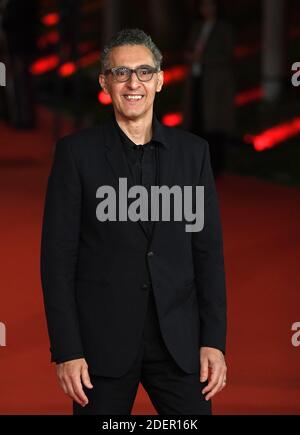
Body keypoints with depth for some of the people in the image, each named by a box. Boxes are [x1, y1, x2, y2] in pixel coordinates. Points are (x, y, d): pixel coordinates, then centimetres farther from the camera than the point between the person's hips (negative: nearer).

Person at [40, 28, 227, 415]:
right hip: (103, 340, -2)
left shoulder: (192, 151, 7)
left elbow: (208, 250, 7)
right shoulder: (76, 151, -1)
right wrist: (66, 351, -9)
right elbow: (58, 256, -3)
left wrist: (214, 340, 0)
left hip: (178, 340, 2)